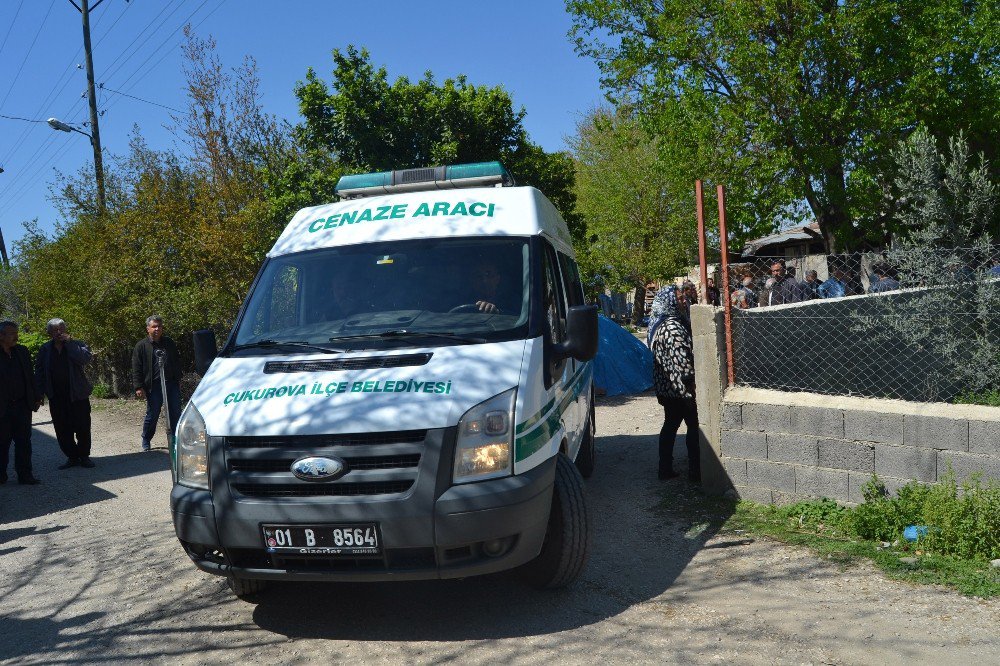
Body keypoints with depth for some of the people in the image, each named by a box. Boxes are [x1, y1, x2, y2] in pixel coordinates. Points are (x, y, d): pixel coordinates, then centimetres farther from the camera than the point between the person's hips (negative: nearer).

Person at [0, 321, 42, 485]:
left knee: (24, 442, 6)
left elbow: (30, 377, 14)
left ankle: (25, 475, 11)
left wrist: (35, 398, 12)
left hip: (23, 405, 4)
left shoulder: (22, 351, 8)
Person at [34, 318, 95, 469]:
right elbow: (39, 372, 8)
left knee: (82, 428, 1)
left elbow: (86, 358, -20)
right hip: (56, 397, 3)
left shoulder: (76, 345, 0)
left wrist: (69, 342, -17)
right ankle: (72, 457, 16)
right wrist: (40, 393, 2)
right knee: (62, 430, 5)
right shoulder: (45, 350, 7)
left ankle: (84, 456, 15)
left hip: (77, 394, -2)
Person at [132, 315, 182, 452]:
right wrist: (138, 387, -9)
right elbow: (136, 369, -3)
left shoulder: (169, 343, 13)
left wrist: (178, 379, 18)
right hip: (154, 386, -4)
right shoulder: (141, 346, -1)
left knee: (176, 414, 4)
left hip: (172, 384, 4)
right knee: (152, 415, 3)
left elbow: (177, 362, 22)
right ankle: (146, 441, 20)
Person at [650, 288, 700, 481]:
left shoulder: (662, 325, 12)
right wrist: (690, 381, -17)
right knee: (694, 426, 1)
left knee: (670, 425, 14)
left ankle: (665, 469, 18)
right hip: (679, 388, -10)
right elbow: (680, 358, -23)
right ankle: (695, 471, 7)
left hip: (665, 387, 10)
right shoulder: (675, 327, -20)